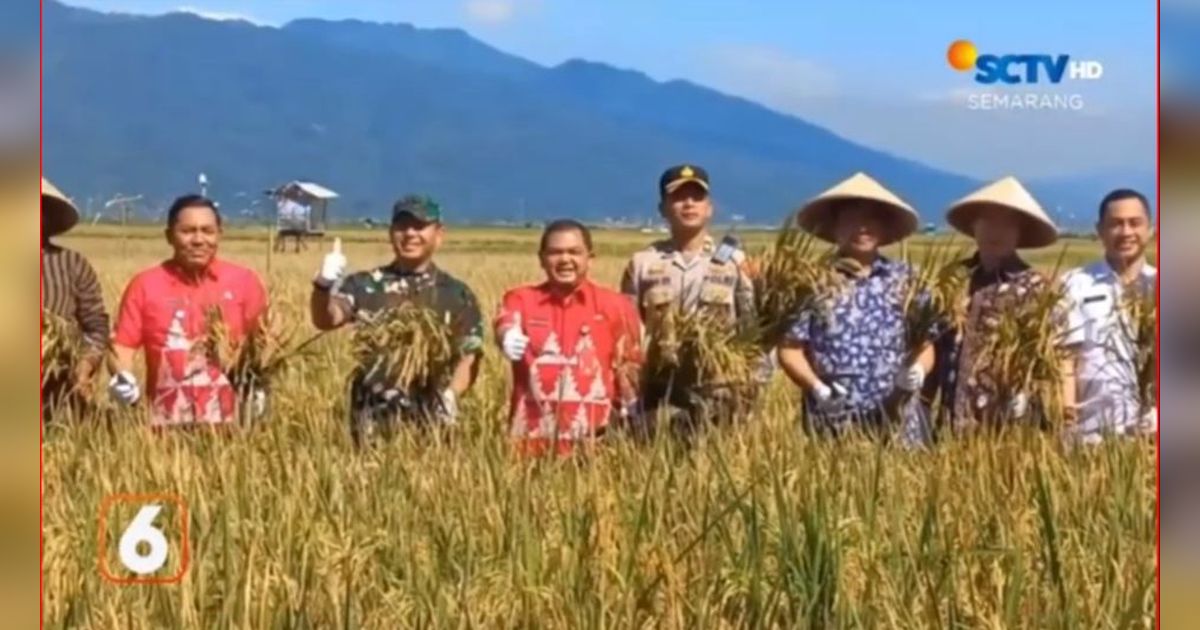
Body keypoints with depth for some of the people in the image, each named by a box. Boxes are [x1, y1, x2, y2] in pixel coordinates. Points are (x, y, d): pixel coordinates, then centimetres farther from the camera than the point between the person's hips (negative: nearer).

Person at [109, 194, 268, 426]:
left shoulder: (244, 281, 4)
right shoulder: (145, 285, 3)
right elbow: (124, 343, 3)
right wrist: (121, 379, -15)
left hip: (229, 418, 0)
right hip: (168, 419, 0)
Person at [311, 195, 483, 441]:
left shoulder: (456, 294, 7)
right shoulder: (365, 286, 5)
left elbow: (470, 357, 4)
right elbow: (326, 320, -11)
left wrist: (450, 397, -15)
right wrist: (324, 285, -32)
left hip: (432, 422, 0)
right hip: (374, 421, 0)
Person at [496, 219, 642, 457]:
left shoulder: (615, 306, 5)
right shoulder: (522, 298, 7)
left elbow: (629, 368, 5)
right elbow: (506, 325, -14)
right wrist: (508, 337, -38)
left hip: (592, 437, 0)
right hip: (533, 433, 0)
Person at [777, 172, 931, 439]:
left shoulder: (904, 279, 10)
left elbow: (925, 344, 11)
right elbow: (791, 348, 2)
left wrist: (918, 370, -10)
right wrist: (816, 387, -13)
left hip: (896, 423, 2)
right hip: (833, 425, -1)